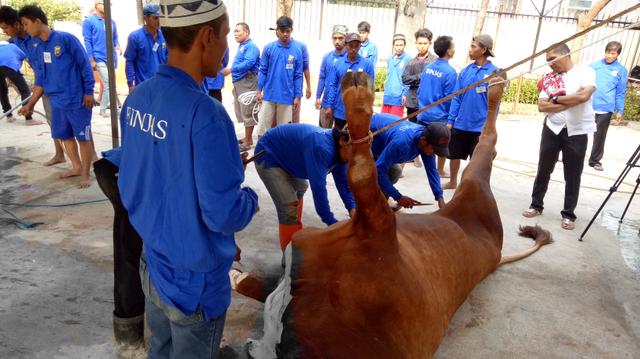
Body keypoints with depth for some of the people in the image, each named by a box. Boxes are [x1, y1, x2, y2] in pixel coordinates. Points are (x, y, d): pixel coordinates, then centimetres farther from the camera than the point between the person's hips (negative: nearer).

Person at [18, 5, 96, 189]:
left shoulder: (66, 39, -11)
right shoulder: (37, 47, 10)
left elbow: (85, 65, -8)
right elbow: (41, 78, 14)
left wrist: (88, 92, -10)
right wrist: (31, 103, 13)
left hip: (77, 100, -7)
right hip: (57, 102, 7)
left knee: (83, 137, 1)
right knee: (64, 136, 15)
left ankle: (86, 174, 12)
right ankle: (76, 167, 31)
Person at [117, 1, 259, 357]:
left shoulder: (137, 98, -4)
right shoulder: (204, 112, -29)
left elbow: (129, 185, 7)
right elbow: (223, 215, -28)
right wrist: (251, 199, -6)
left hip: (152, 264, 6)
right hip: (194, 280, -6)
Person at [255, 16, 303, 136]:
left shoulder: (297, 51, -2)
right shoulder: (268, 48, -2)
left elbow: (298, 76, 1)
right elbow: (263, 71, 2)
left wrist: (298, 96, -1)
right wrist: (259, 91, -1)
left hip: (287, 96, 0)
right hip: (269, 94, 0)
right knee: (263, 125, 8)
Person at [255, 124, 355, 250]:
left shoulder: (338, 150, -7)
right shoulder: (321, 148, -37)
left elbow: (343, 182, -1)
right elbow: (318, 186, -40)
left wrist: (353, 209, -15)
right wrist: (332, 223, -33)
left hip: (285, 156, 10)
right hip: (268, 156, -10)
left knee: (300, 188, 28)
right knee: (289, 207, -16)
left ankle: (296, 233, 46)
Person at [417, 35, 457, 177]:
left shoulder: (427, 68, 2)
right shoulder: (450, 72, -17)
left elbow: (419, 91, 8)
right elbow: (450, 98, -13)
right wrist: (451, 116, 3)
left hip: (423, 115, 5)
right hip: (440, 117, -5)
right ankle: (440, 171, 28)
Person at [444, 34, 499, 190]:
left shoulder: (494, 72, -9)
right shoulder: (465, 71, 3)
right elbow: (456, 98, 5)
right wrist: (450, 120, 0)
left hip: (480, 126, -4)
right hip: (460, 124, 4)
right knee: (454, 154, 16)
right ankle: (452, 182, 36)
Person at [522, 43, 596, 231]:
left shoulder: (585, 72, -6)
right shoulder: (550, 78, 4)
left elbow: (583, 96, -23)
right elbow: (541, 106, -5)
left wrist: (556, 99, -12)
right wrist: (570, 103, -15)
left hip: (577, 132, -3)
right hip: (552, 129, 4)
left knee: (572, 176, 6)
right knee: (543, 170, 11)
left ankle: (568, 214, 18)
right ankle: (536, 205, 27)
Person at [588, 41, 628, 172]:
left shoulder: (621, 70, 2)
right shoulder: (594, 65, 5)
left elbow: (621, 93, 3)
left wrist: (620, 111, 1)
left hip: (605, 109, -1)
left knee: (600, 136, 8)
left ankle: (595, 160, 21)